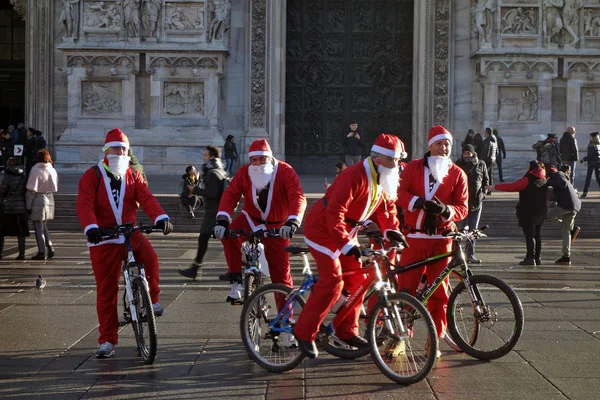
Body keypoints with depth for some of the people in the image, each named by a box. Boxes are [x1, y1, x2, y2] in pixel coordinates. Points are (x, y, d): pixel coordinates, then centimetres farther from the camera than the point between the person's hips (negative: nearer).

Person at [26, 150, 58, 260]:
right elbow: (55, 187, 9)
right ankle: (50, 247, 10)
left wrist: (28, 206, -9)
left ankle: (41, 252, 3)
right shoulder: (53, 170, 5)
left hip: (38, 201, -6)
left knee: (38, 227, 2)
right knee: (44, 226, 20)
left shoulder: (36, 170, -13)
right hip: (50, 200, 6)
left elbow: (31, 190, -13)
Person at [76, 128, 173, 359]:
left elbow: (146, 198, -7)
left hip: (131, 233, 2)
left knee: (150, 259, -29)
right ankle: (107, 341, 10)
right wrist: (91, 227, -34)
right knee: (106, 290, 2)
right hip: (103, 238, -2)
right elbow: (85, 205, -14)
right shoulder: (92, 176, -1)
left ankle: (152, 300, -4)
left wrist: (160, 217, -26)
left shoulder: (133, 176, 9)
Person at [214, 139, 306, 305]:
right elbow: (230, 194, -22)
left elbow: (297, 197, -30)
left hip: (277, 226, -1)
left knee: (281, 272, -2)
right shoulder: (244, 172, -12)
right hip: (251, 219, 1)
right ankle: (237, 282, -22)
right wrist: (222, 219, -40)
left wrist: (292, 222, -48)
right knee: (230, 236, -32)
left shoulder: (285, 171, -19)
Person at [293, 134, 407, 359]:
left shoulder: (383, 180, 2)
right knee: (332, 283, -15)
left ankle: (347, 330, 19)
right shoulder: (355, 176, -28)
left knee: (357, 279, 6)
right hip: (323, 229, -9)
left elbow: (387, 206, 10)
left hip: (345, 233, 9)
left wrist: (391, 230, -9)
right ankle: (304, 332, -5)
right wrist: (346, 244, -38)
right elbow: (335, 213, -33)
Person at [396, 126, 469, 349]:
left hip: (441, 239, 0)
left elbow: (462, 208, 1)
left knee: (439, 290, 3)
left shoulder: (458, 174, 5)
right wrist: (418, 202, -24)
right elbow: (400, 193, -4)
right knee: (405, 288, -3)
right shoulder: (413, 167, 7)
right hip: (414, 238, 0)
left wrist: (446, 210, -21)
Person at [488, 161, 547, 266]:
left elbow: (512, 187, -18)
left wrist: (495, 187, -14)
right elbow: (546, 196, 16)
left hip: (528, 212, -7)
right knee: (537, 235, 12)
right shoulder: (544, 180, 10)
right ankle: (538, 258, 15)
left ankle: (530, 258, -7)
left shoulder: (527, 180, -13)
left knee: (529, 235, -5)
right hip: (541, 212, 7)